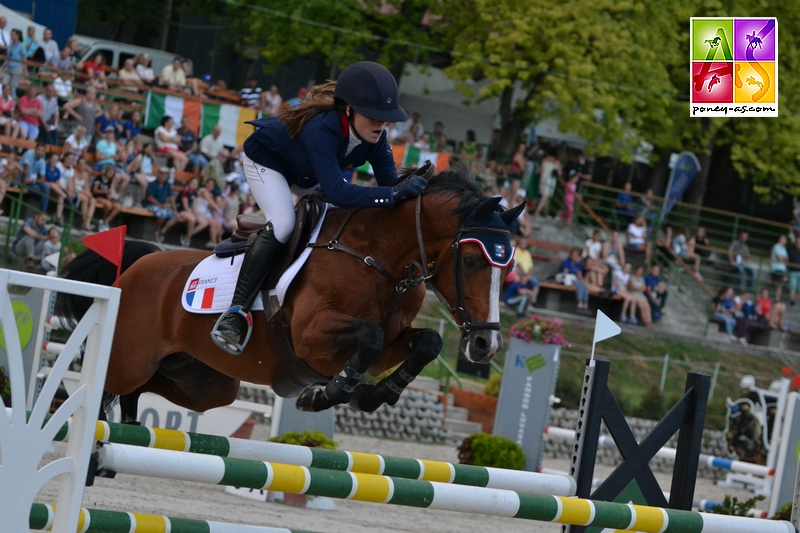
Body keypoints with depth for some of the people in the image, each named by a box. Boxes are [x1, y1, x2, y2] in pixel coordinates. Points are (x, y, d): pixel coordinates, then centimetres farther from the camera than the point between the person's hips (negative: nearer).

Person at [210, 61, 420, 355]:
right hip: (266, 160, -8)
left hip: (307, 173, 8)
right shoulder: (321, 127, -44)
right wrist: (395, 194, -60)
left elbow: (389, 180, -19)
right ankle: (235, 314, -32)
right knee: (283, 223, -29)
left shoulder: (374, 134, -24)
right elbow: (336, 191, -52)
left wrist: (410, 189, -42)